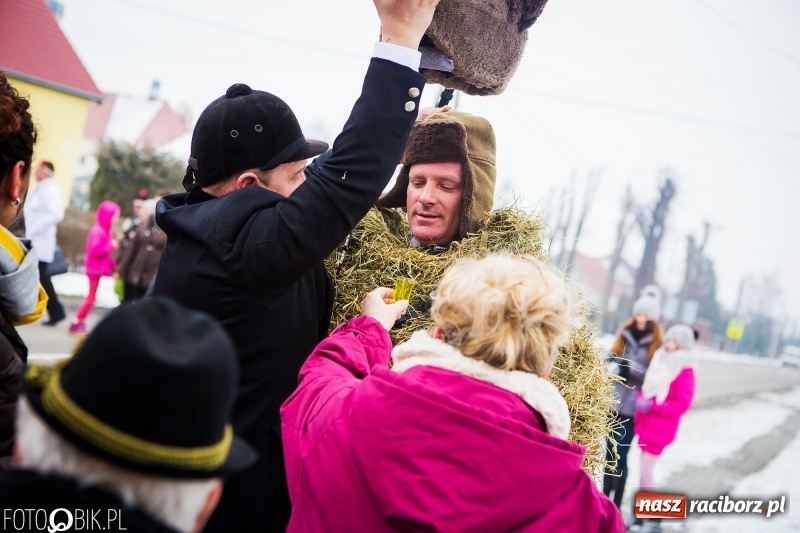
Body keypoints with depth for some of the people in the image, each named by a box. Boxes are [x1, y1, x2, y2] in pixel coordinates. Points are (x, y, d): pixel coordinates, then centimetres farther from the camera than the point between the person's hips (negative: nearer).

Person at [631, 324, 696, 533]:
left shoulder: (685, 372, -15)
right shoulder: (660, 361, 9)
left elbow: (682, 404, -19)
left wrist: (652, 407, -23)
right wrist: (641, 399, 0)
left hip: (660, 428, -8)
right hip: (646, 423, 8)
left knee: (645, 473, -7)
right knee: (644, 472, 15)